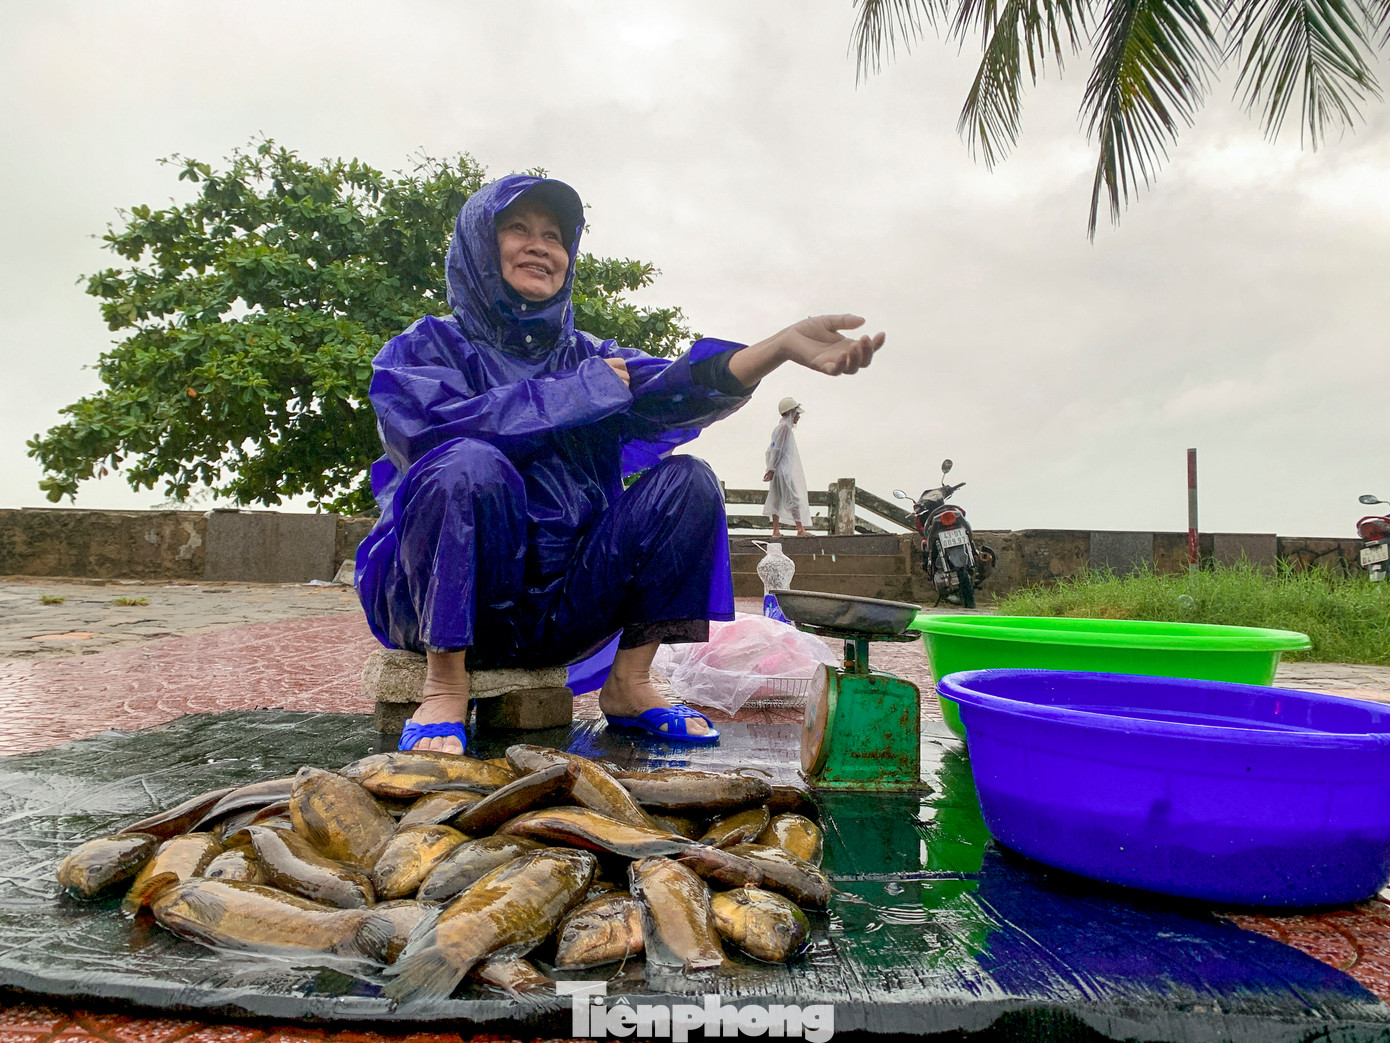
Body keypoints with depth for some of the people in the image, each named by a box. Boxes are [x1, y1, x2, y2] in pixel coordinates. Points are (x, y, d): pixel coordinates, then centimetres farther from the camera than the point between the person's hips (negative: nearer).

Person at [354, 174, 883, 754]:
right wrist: (581, 390, -13)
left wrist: (782, 347, -27)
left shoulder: (586, 356, 12)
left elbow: (671, 388, -9)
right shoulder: (429, 345, 4)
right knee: (471, 463, -31)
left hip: (557, 612, 4)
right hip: (443, 596, -4)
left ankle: (628, 684, -7)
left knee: (686, 481, -10)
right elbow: (431, 428, -19)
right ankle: (445, 684, -20)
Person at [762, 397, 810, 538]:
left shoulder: (782, 426, 17)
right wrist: (772, 469, -17)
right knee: (794, 497, -7)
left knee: (777, 499, 7)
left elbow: (771, 449, 20)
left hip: (781, 469, 10)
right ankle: (800, 529, -5)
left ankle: (776, 530, 8)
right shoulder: (785, 427, -13)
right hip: (784, 469, -10)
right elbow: (777, 449, -16)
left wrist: (771, 469, 20)